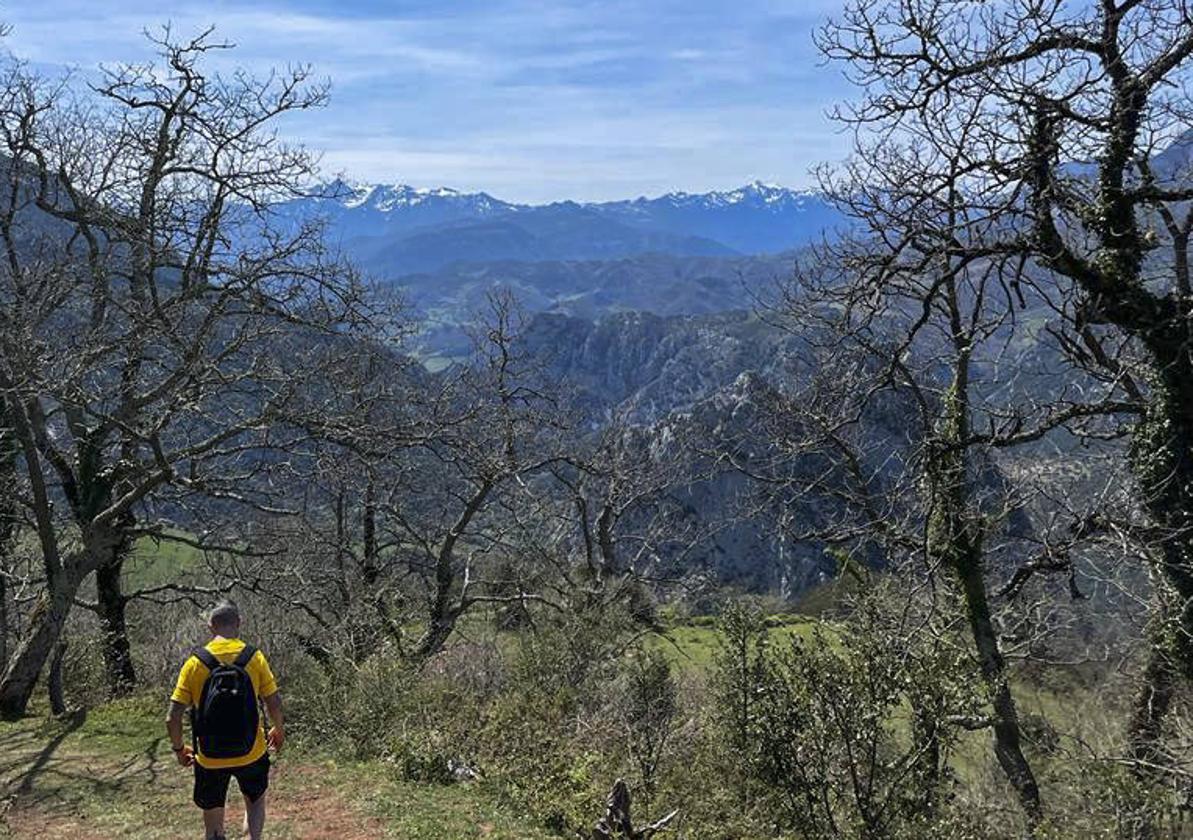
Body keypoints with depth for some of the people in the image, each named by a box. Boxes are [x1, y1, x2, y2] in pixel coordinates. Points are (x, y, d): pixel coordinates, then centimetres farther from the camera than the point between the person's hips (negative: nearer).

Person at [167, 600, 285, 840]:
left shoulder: (195, 662, -8)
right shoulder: (254, 657, -9)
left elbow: (173, 718, -9)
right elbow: (274, 704, -7)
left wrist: (179, 749, 8)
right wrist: (279, 731, 13)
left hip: (209, 760, 0)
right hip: (251, 754, 0)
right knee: (255, 800, 26)